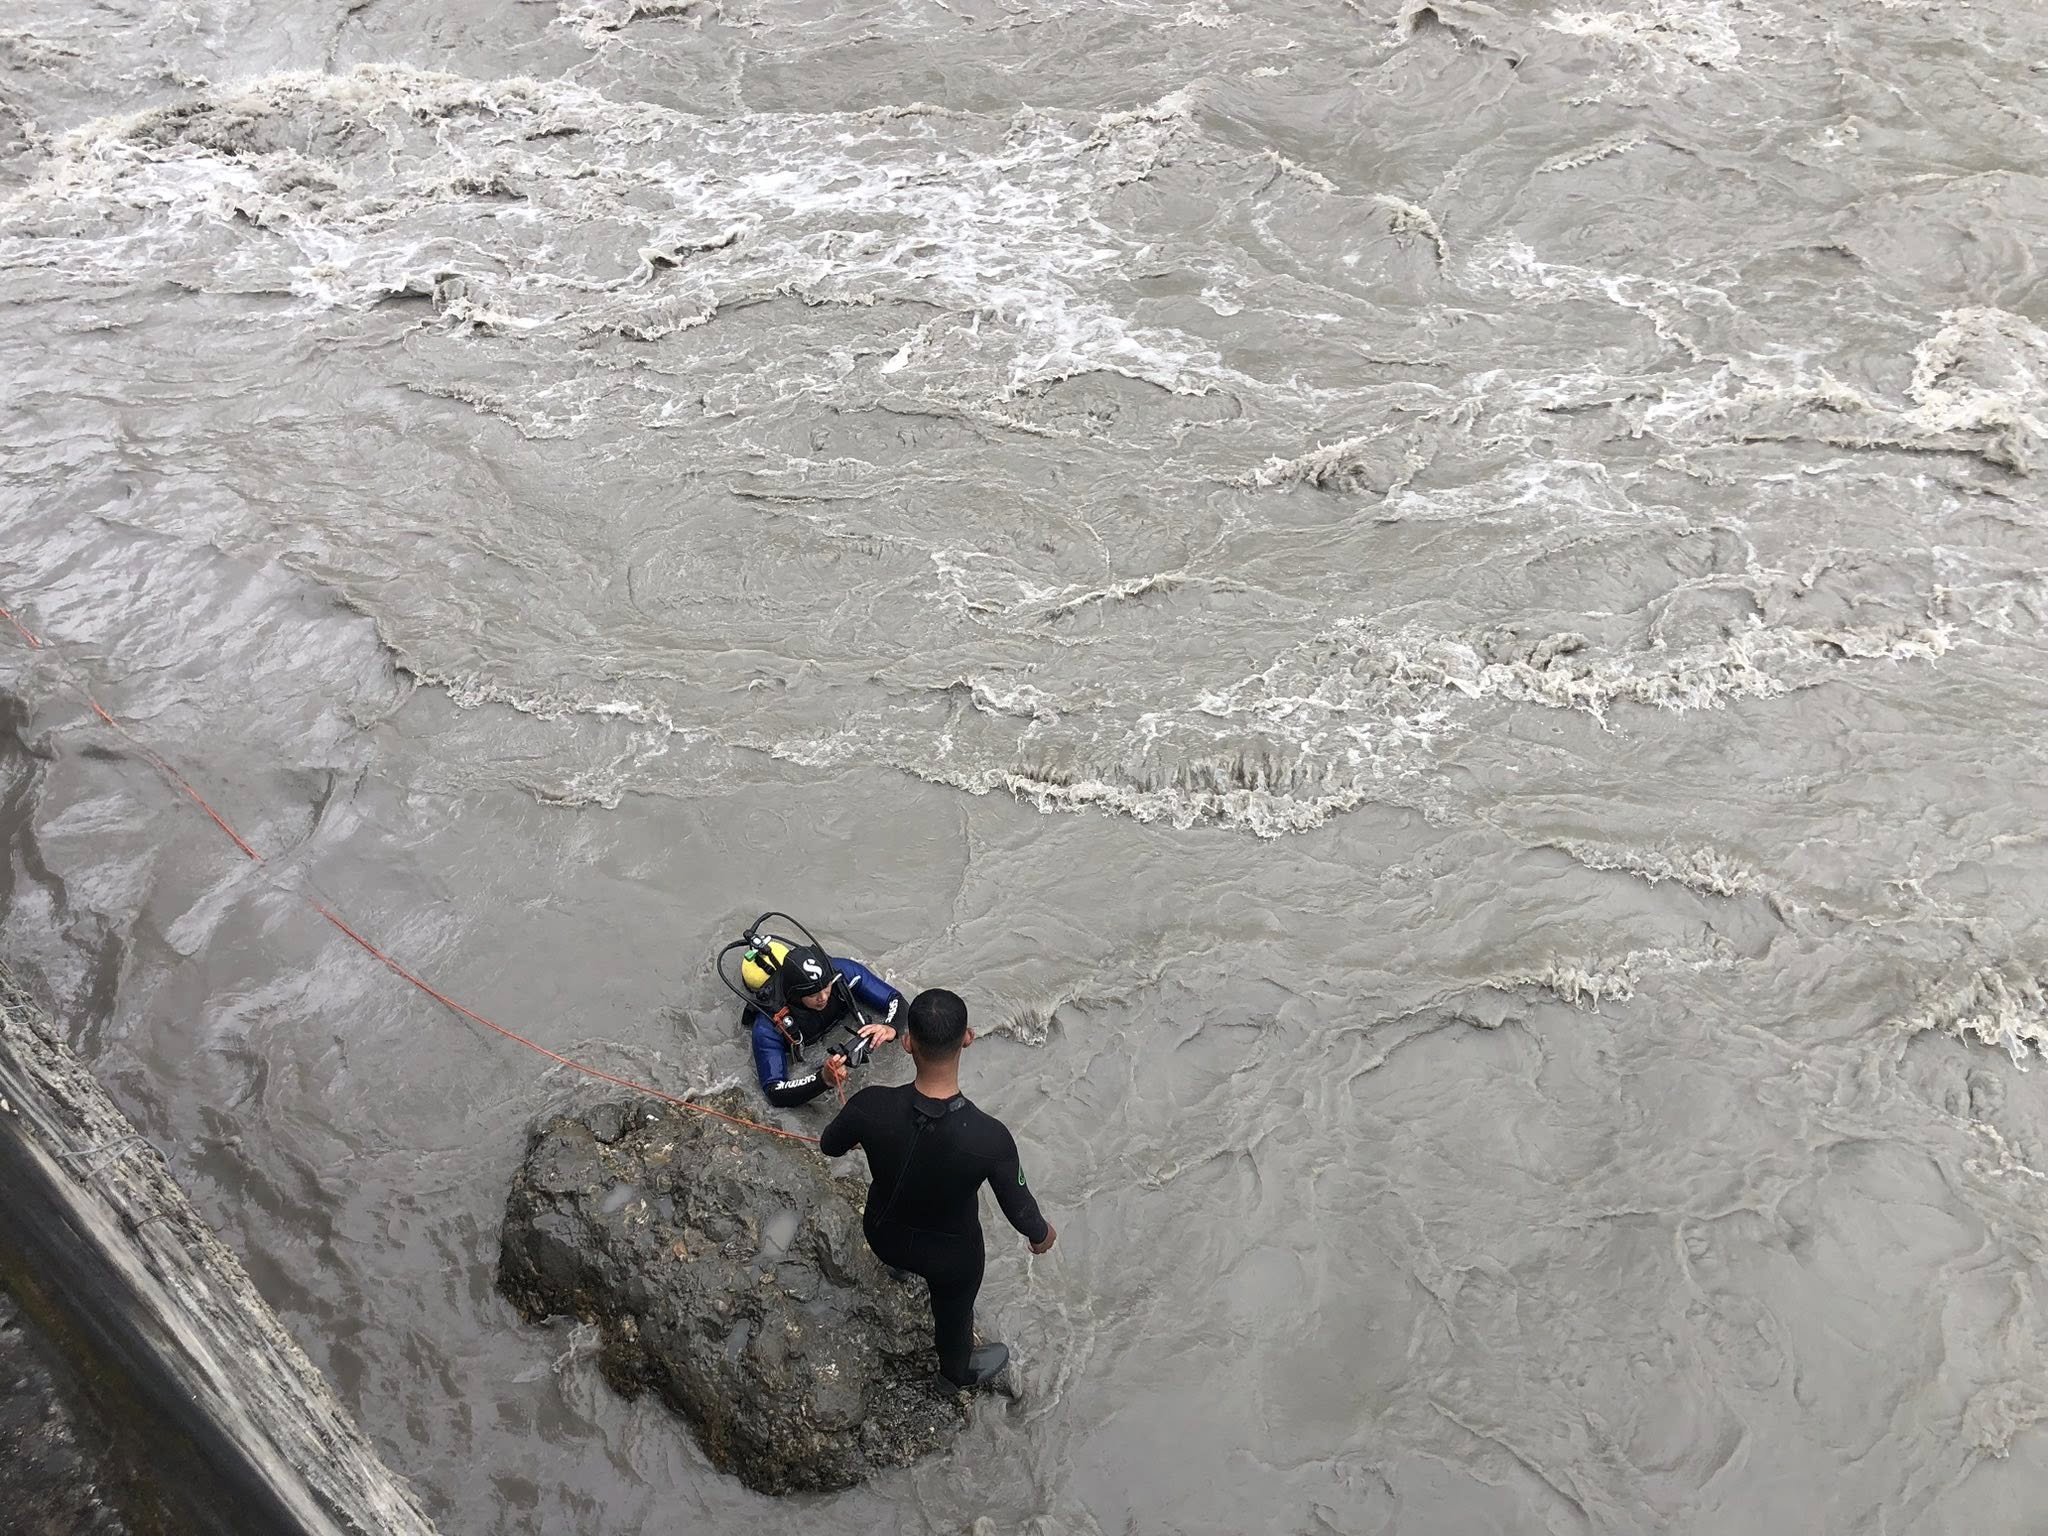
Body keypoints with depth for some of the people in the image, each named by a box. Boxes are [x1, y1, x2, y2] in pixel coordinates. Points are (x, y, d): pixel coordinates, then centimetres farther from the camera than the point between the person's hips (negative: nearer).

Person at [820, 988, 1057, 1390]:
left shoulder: (871, 1108, -34)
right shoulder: (990, 1139, -40)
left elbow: (829, 1146, -10)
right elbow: (1020, 1210, -21)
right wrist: (1042, 1235, 3)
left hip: (883, 1236, 2)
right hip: (952, 1256, -2)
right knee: (953, 1311, 32)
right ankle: (959, 1369, 64)